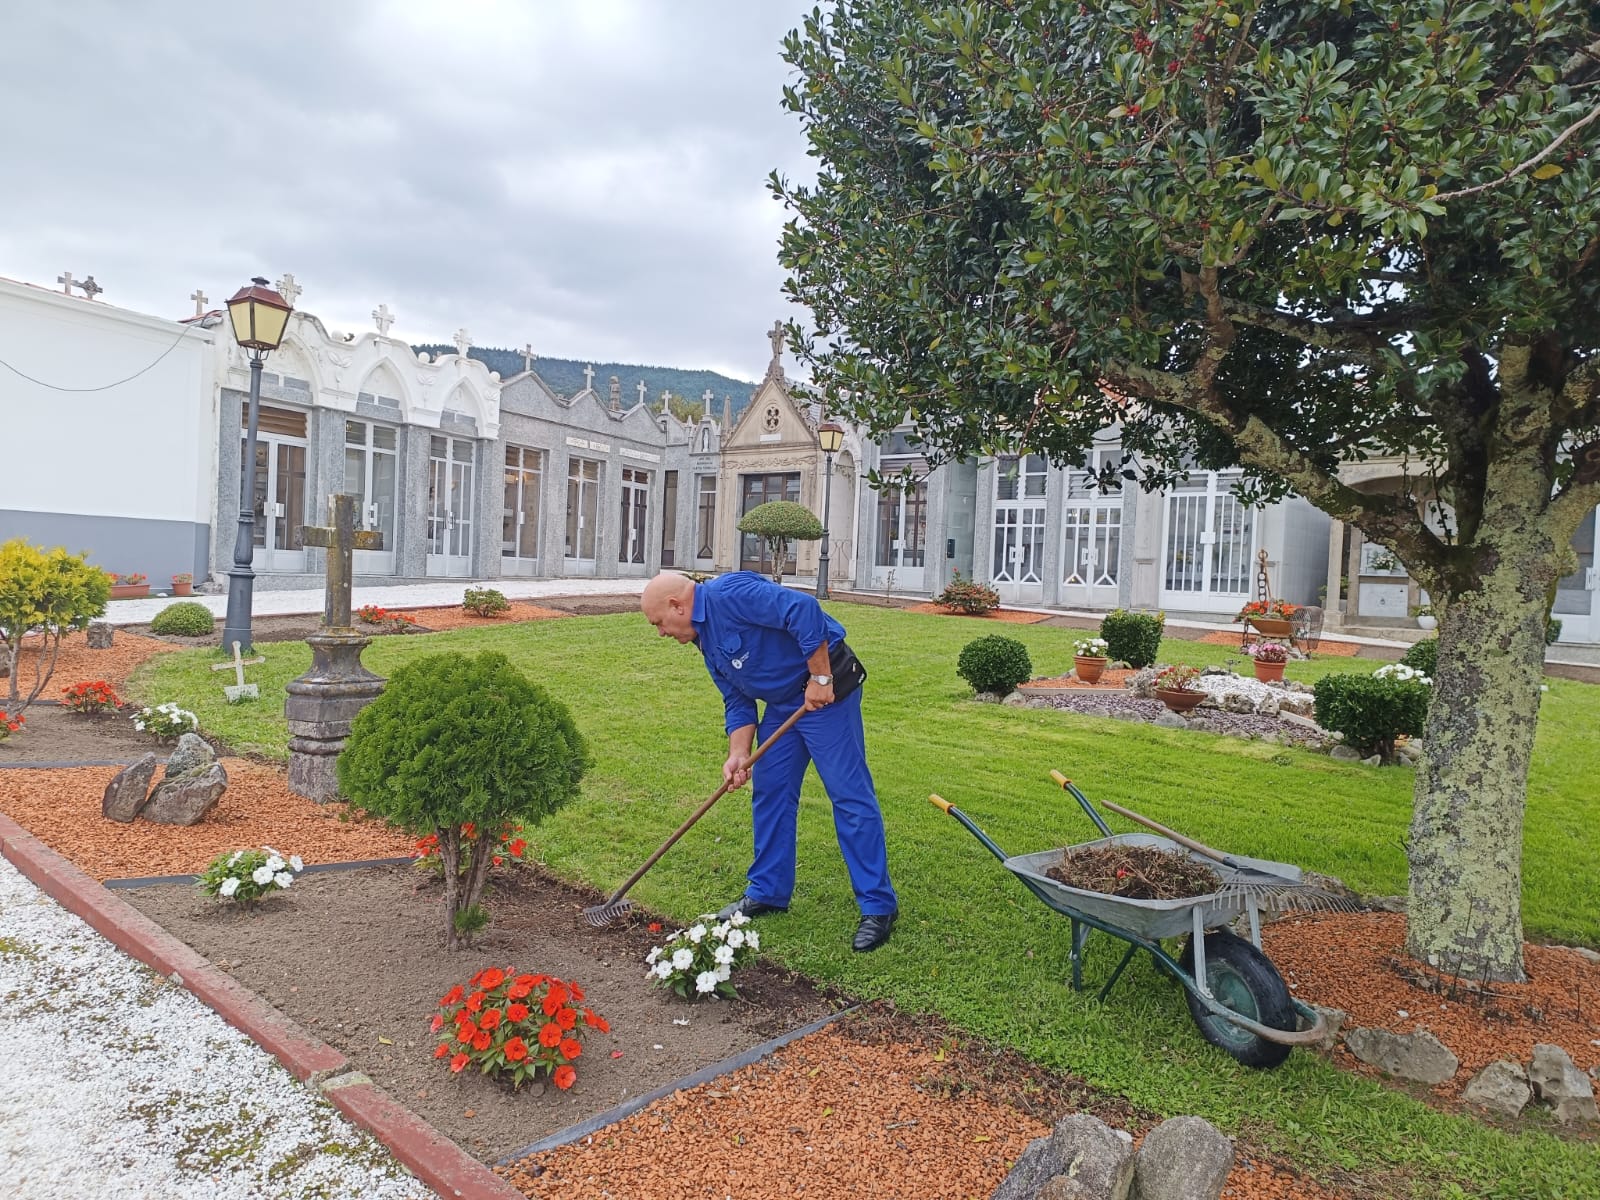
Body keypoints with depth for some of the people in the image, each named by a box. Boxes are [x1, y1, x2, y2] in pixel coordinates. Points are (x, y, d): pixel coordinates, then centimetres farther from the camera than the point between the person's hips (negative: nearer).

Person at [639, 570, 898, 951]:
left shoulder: (728, 594, -19)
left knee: (850, 795, -5)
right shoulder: (706, 641, 11)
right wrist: (738, 754, -1)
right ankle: (769, 891, 26)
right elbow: (738, 702, 13)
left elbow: (805, 611, -28)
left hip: (825, 690, -10)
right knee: (770, 793, 12)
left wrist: (820, 679, -24)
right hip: (782, 703, 10)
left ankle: (878, 906, 3)